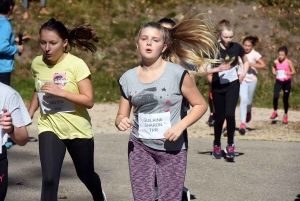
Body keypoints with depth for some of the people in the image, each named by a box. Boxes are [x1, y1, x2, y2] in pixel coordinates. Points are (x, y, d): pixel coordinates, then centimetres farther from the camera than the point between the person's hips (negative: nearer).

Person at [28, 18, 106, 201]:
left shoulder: (76, 65, -19)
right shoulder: (37, 64, -5)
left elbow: (89, 101, -21)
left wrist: (61, 92, -31)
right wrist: (29, 114, 10)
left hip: (78, 129, -2)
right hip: (49, 128, 2)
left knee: (86, 174, 20)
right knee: (49, 180, -16)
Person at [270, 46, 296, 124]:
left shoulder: (288, 62, -11)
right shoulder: (276, 62, -3)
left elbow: (293, 71, -5)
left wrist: (288, 73, -23)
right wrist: (274, 72, 1)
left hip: (286, 82, -1)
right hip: (278, 81, 1)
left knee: (285, 99, 6)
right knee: (275, 96, -19)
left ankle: (285, 115, 26)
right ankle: (275, 112, 1)